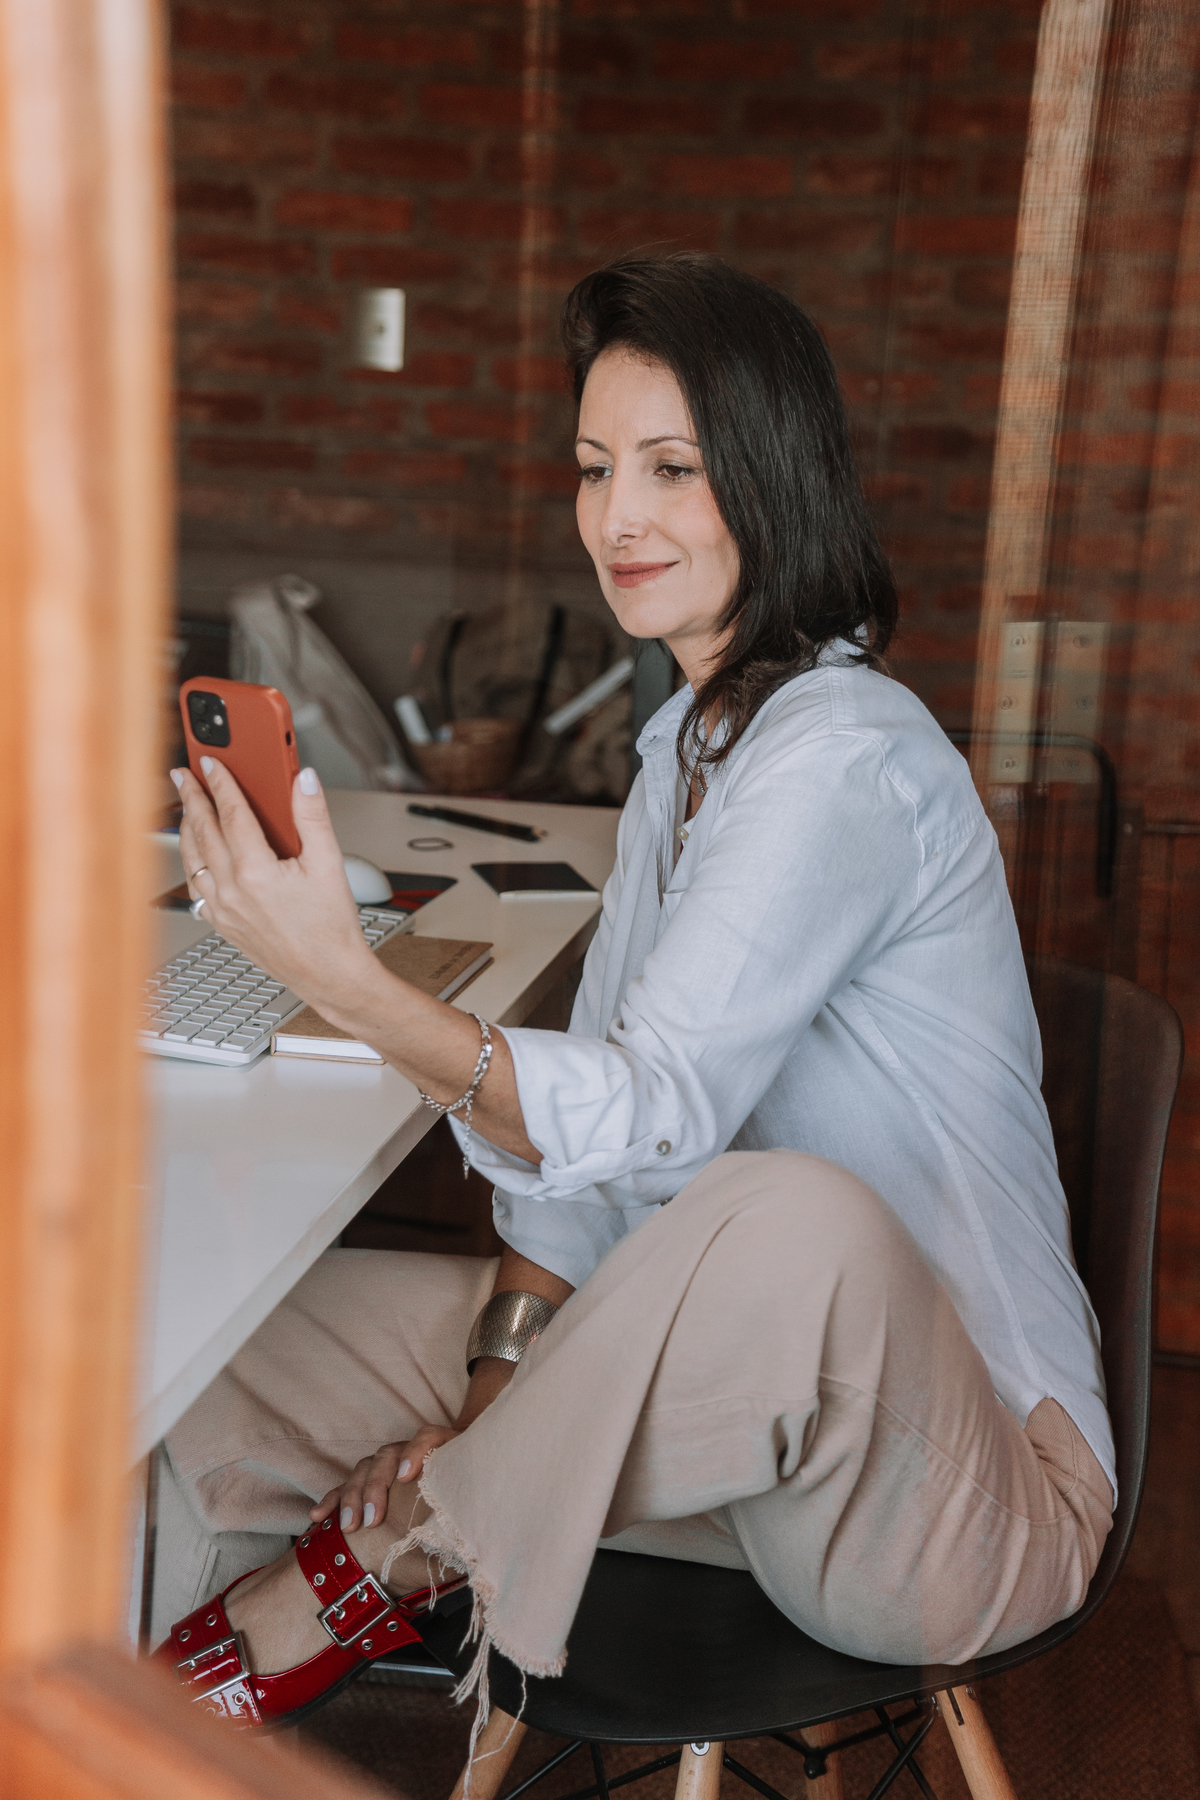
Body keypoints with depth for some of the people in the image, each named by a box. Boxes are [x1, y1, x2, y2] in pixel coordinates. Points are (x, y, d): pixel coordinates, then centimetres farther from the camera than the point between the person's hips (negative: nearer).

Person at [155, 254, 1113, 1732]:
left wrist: (342, 979, -37)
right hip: (758, 1387, 8)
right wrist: (499, 1385, -2)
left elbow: (658, 1114, -27)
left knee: (787, 1218, -42)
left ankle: (383, 1556, -18)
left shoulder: (842, 761, -19)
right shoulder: (694, 740, 11)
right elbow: (592, 1096, 8)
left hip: (967, 1477, -7)